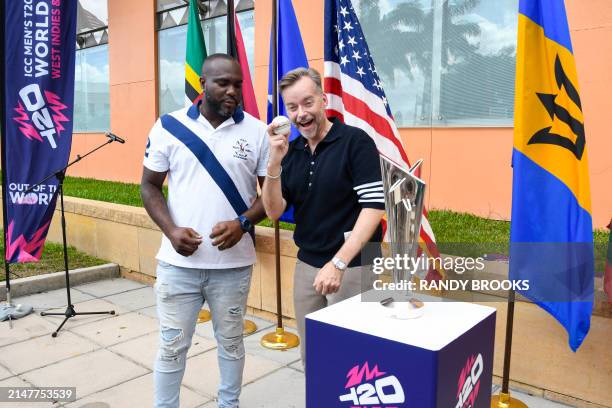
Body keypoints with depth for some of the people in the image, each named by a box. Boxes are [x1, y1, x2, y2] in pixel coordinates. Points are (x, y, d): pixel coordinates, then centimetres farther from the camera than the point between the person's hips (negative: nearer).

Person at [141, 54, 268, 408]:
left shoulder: (256, 131, -2)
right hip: (178, 262, 0)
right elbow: (150, 185, 4)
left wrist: (243, 223, -16)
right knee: (172, 346, 12)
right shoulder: (169, 126, 0)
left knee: (231, 342, 17)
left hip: (234, 263, 0)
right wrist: (171, 230, -12)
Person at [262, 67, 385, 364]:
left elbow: (373, 206, -15)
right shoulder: (291, 151, 6)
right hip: (306, 266, 5)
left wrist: (338, 263, -20)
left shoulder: (355, 141, -10)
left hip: (352, 267, -5)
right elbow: (273, 212, 2)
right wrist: (274, 162, -13)